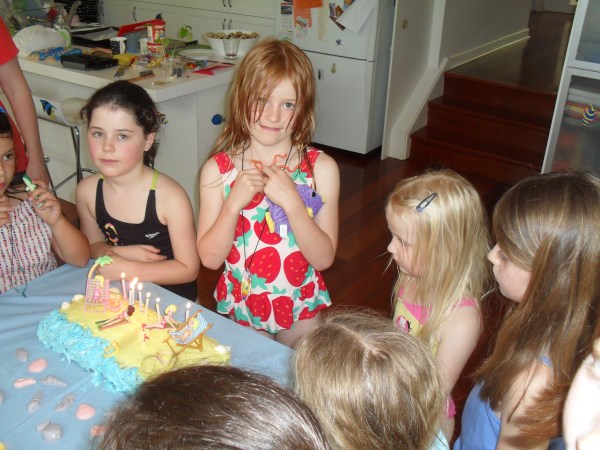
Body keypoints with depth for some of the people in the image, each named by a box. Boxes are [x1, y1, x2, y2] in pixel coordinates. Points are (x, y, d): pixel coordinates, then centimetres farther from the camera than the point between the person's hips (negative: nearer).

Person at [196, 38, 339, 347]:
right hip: (238, 308, 0)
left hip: (301, 309, 0)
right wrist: (234, 202, -24)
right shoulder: (218, 169, -10)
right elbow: (210, 258, -11)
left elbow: (324, 258, -14)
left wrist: (292, 202, -27)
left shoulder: (321, 168, -12)